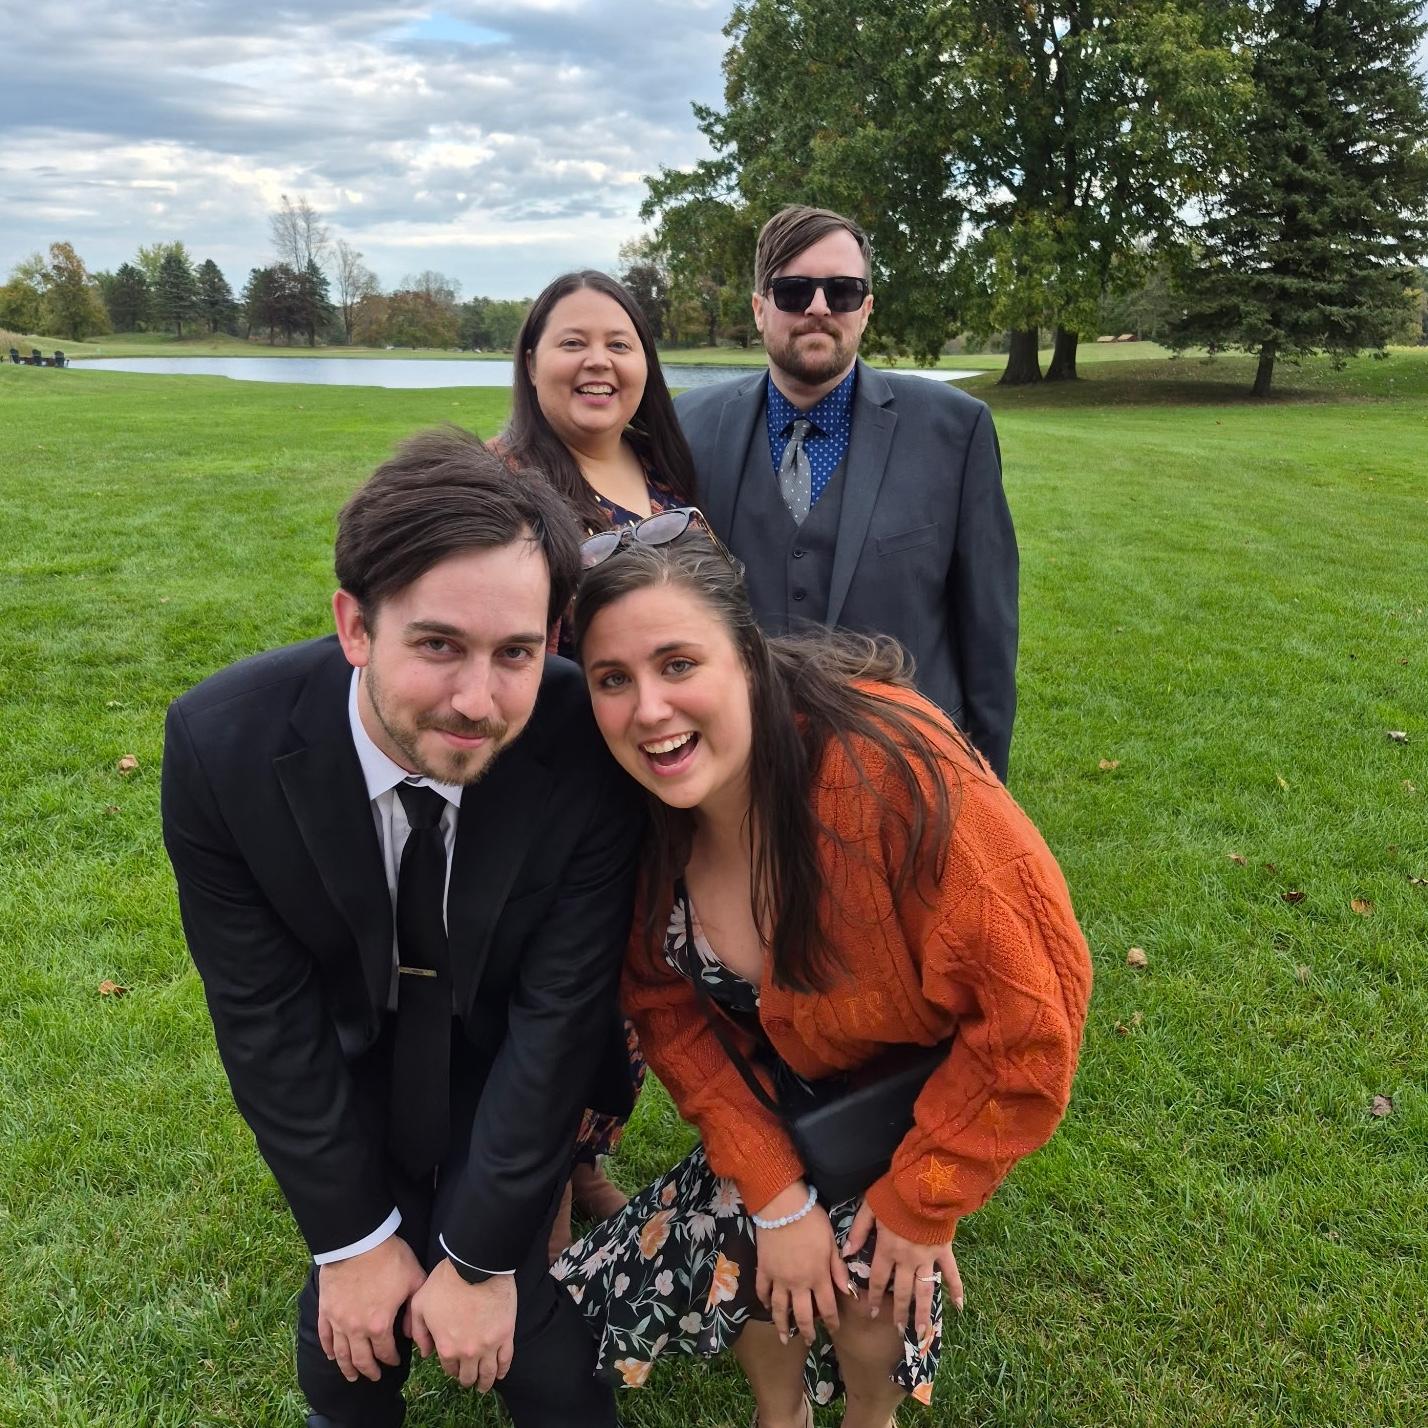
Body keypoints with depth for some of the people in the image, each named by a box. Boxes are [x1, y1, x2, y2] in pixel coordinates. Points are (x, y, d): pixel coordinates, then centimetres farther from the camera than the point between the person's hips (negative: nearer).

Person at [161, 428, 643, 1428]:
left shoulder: (590, 755, -31)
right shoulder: (222, 742, -27)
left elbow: (559, 1017, -21)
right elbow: (262, 1010, -17)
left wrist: (481, 1258, -14)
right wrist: (353, 1238, -10)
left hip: (518, 1072, 0)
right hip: (343, 1070, 1)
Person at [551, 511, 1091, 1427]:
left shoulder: (888, 766, -38)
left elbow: (1034, 1000, -30)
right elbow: (672, 1013, -8)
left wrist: (921, 1200, -19)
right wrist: (774, 1188, -15)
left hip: (944, 1078, -3)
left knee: (861, 1252, -16)